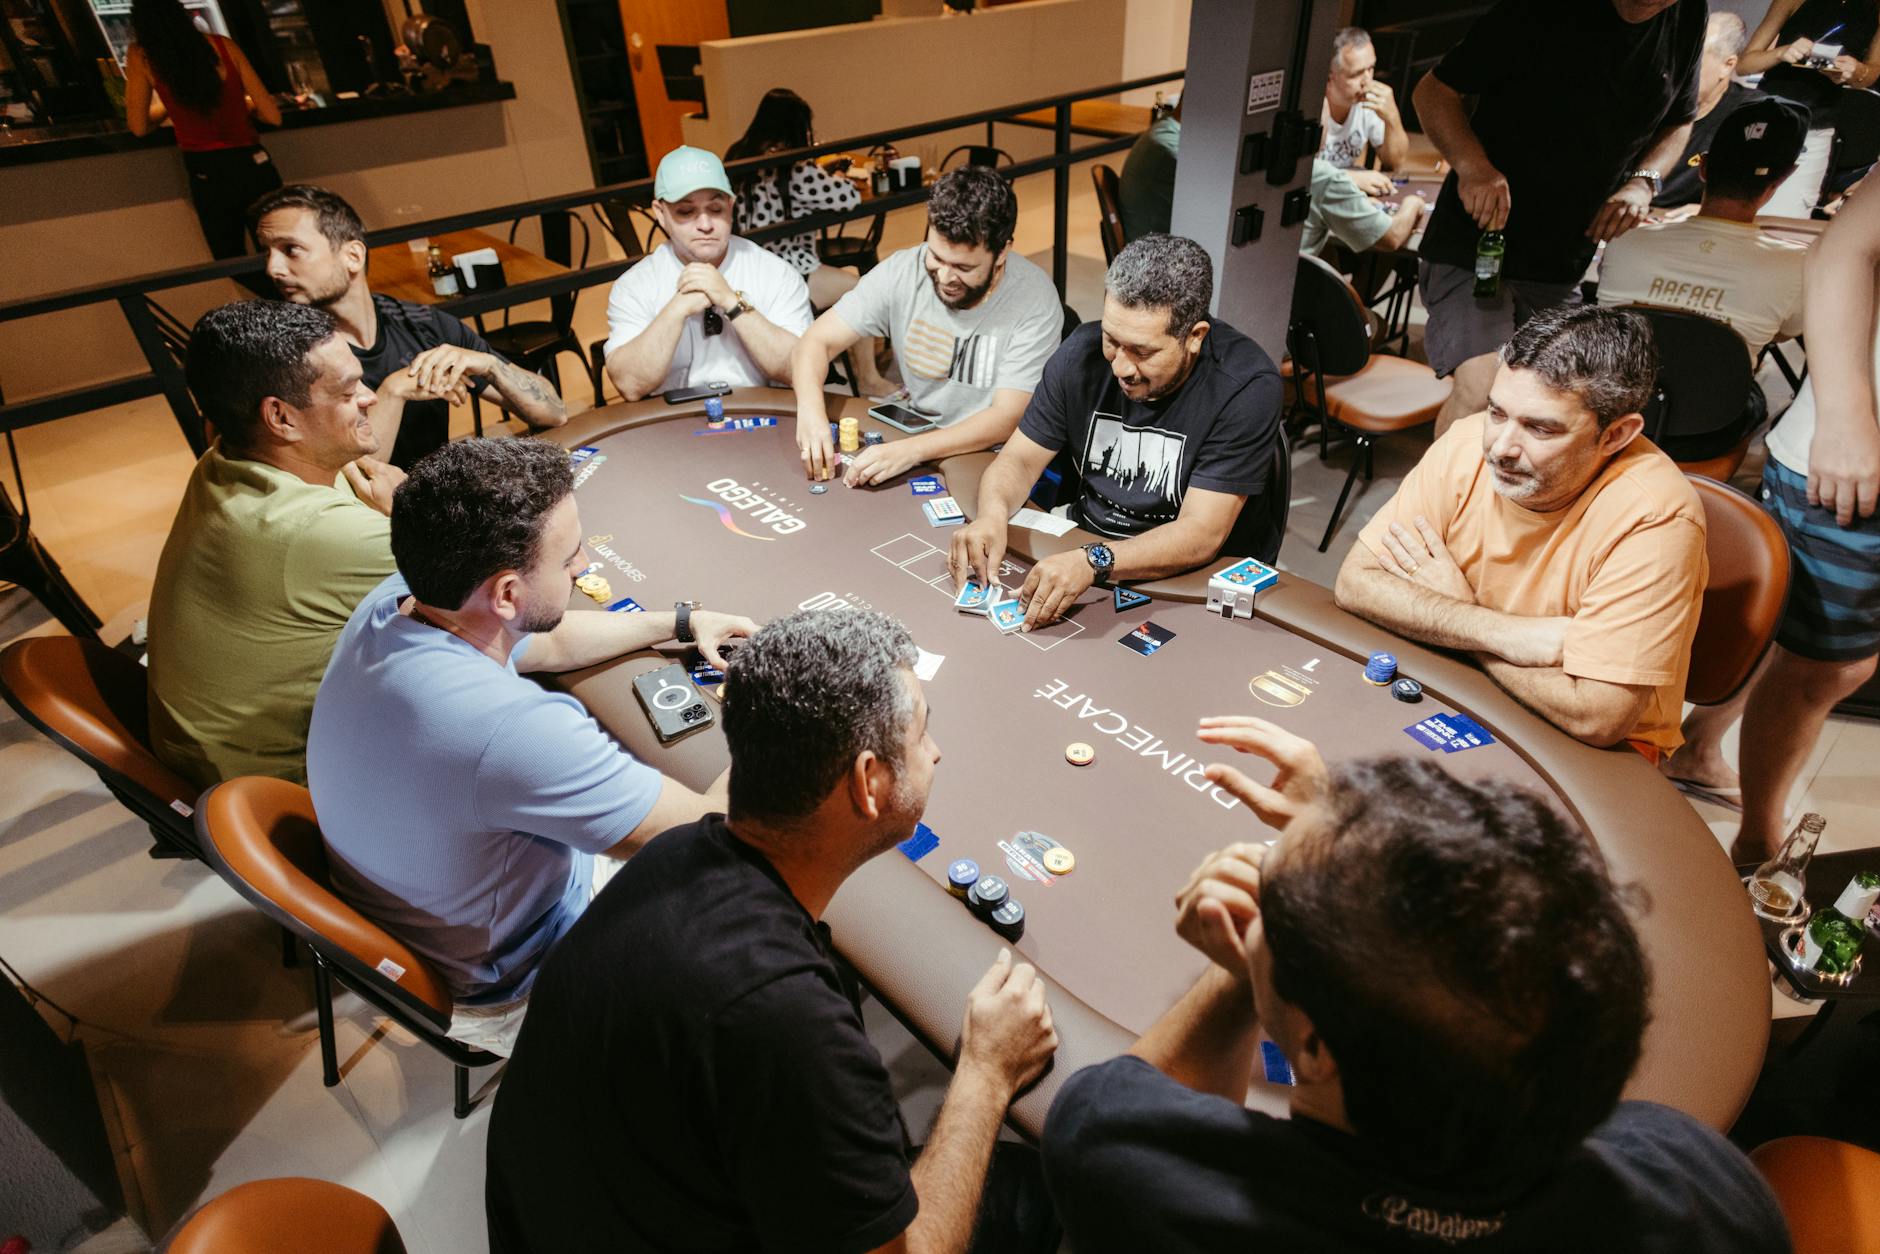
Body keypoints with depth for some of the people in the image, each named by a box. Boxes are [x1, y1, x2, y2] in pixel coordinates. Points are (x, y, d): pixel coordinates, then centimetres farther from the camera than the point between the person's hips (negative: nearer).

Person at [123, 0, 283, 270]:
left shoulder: (141, 56, 3)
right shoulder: (224, 45, 6)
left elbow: (139, 127, 11)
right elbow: (272, 115, 7)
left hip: (208, 177, -1)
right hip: (255, 167, 2)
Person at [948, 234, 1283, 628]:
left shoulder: (1246, 387, -22)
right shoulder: (1084, 351, -7)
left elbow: (1201, 535, -26)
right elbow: (1020, 458, -3)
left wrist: (1093, 562, -41)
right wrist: (992, 514, -26)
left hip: (1191, 576, -4)